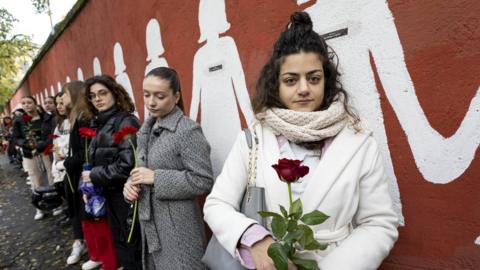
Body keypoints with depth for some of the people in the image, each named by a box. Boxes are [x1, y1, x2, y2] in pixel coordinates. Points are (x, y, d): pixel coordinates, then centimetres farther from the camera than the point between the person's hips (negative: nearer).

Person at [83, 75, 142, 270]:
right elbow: (98, 161, 16)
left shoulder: (126, 122, -16)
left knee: (131, 249, 6)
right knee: (121, 245, 21)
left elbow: (127, 165, -25)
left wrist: (94, 176, -14)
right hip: (111, 195, 8)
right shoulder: (102, 123, 10)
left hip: (126, 196, -8)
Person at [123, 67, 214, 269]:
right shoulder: (146, 130, 8)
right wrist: (131, 184, -5)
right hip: (150, 224, 8)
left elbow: (203, 182, -20)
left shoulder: (188, 131, -17)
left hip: (178, 227, -7)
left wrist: (156, 178, -22)